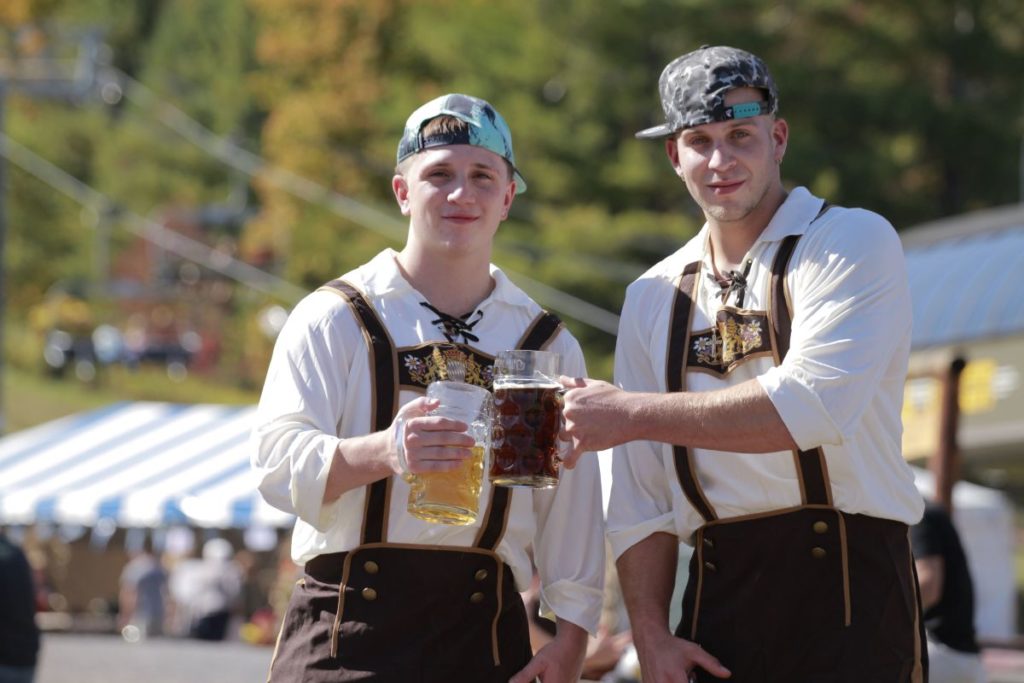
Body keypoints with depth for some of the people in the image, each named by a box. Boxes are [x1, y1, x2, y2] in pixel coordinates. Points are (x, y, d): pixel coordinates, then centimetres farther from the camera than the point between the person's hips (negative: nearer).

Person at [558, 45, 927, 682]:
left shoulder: (855, 243, -2)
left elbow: (811, 405, -17)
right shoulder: (654, 298, 15)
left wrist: (631, 413, -12)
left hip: (849, 596, -5)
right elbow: (640, 501, 13)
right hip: (720, 601, 5)